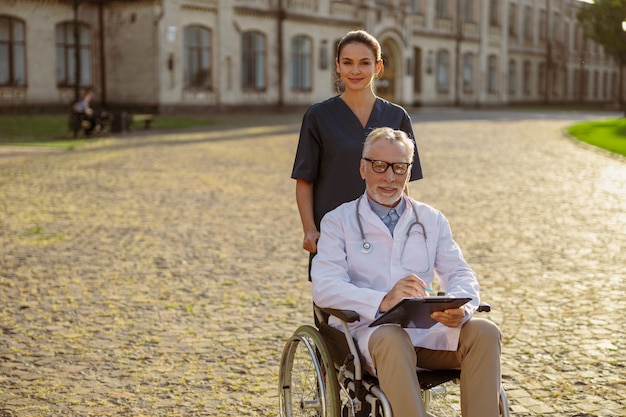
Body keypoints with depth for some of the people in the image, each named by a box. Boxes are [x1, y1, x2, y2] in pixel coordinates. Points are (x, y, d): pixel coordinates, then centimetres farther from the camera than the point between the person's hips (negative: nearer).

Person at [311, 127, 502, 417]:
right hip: (369, 328, -4)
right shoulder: (338, 221, 6)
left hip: (428, 329, 4)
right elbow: (324, 287, -9)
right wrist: (383, 302, -28)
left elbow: (460, 274, 8)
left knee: (484, 332, -24)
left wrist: (459, 307, -19)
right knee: (392, 340, -38)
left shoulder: (431, 220, 18)